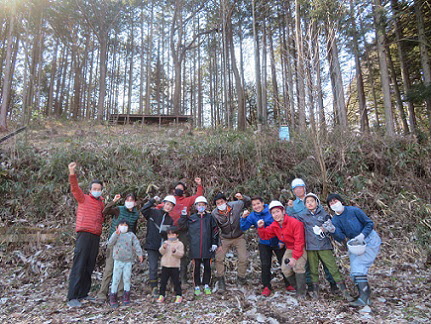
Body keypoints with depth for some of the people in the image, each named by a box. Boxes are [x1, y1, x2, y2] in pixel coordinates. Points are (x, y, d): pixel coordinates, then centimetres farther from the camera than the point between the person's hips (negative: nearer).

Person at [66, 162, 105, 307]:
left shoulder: (101, 203, 18)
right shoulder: (84, 198, 2)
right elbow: (75, 188, -15)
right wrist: (72, 173, -30)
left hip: (96, 236, 6)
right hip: (84, 234, -6)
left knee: (89, 267, 10)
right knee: (79, 265, -8)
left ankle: (83, 294, 20)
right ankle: (72, 298, -4)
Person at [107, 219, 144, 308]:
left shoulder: (131, 235, 5)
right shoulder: (115, 234, 4)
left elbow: (136, 244, 1)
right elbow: (110, 243, -11)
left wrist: (139, 254, -10)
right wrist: (116, 234, -22)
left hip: (128, 261, 1)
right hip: (118, 261, -1)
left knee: (127, 278, 6)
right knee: (116, 279, 2)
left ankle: (126, 297, 19)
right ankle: (113, 295, 16)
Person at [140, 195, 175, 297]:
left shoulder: (170, 220, 14)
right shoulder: (153, 212, 3)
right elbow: (143, 210, -14)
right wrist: (153, 201, -17)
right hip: (152, 246, -3)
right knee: (153, 268, -1)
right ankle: (154, 288, 12)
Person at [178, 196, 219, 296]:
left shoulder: (210, 217, 6)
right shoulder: (192, 218, 6)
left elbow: (215, 230, 6)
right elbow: (181, 224, 8)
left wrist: (214, 243, 1)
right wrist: (184, 215, -5)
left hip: (207, 247, 0)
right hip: (195, 247, 0)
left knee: (207, 266, 8)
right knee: (196, 267, 4)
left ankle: (206, 285, 22)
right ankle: (197, 286, 16)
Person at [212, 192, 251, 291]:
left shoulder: (235, 205, -18)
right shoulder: (214, 213, -18)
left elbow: (247, 202, 0)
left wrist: (242, 197, -23)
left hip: (239, 237, 0)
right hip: (225, 238, 0)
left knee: (243, 259, -1)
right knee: (218, 258, -8)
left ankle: (241, 278, 25)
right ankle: (221, 280, 11)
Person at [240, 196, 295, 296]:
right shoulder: (252, 216, -5)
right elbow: (243, 228, -8)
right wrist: (243, 218, -24)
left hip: (278, 242, -2)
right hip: (264, 244, 2)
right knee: (265, 265, 3)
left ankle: (289, 284, 26)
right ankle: (266, 286, 19)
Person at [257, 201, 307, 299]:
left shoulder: (295, 223, -25)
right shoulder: (274, 226, -3)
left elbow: (299, 242, -25)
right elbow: (265, 236, 4)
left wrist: (294, 257, -26)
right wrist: (260, 228, -16)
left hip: (300, 249, -7)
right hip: (289, 249, 7)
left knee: (298, 267, -22)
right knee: (285, 269, -2)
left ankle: (301, 293, -6)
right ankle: (297, 287, 20)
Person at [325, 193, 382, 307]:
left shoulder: (354, 210, -15)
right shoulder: (335, 220, -2)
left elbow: (370, 223, -8)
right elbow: (341, 238, -9)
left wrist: (362, 236, -21)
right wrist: (333, 231, -29)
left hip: (369, 240, -6)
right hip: (354, 244, 6)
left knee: (359, 266, -18)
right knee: (354, 271, 3)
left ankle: (363, 297, -14)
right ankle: (365, 294, 17)